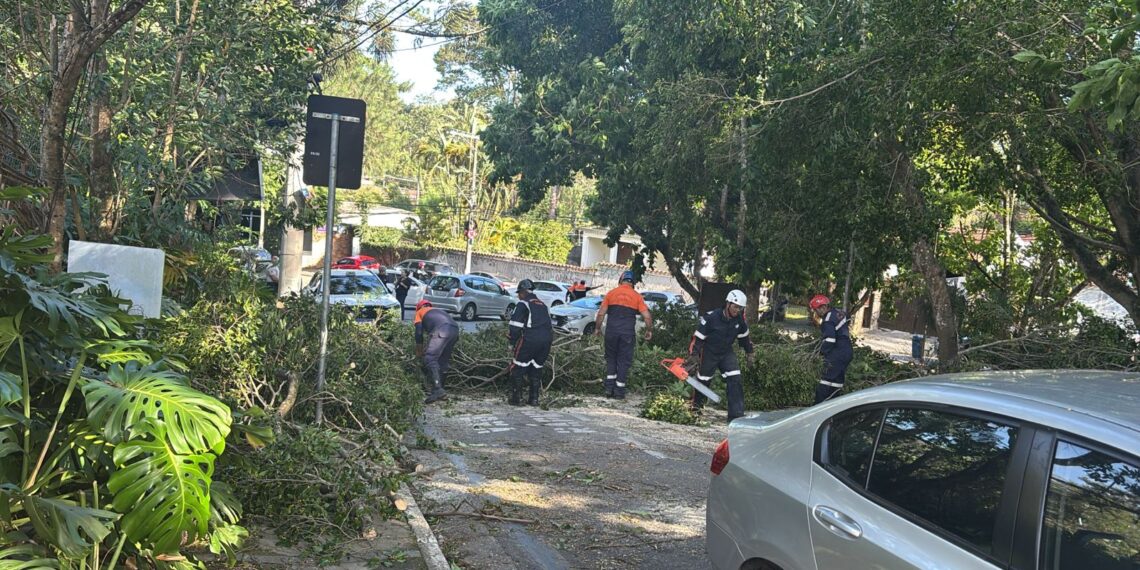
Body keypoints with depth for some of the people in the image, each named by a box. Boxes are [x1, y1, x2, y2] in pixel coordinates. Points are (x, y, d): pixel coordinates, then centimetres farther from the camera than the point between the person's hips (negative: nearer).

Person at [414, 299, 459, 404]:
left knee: (430, 359, -10)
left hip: (442, 330, -7)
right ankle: (439, 387, 19)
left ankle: (438, 390, -24)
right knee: (443, 360, 18)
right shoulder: (437, 311, 44)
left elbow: (419, 332, 18)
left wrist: (419, 351, 28)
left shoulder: (420, 312, 28)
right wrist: (427, 348, 45)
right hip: (455, 329, 7)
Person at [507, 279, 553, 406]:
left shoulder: (523, 304, 1)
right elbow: (550, 325, 26)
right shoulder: (542, 305, 24)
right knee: (536, 368, 17)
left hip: (530, 339, -6)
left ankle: (517, 398, 4)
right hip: (546, 340, 6)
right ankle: (534, 399, 17)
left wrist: (512, 341, 4)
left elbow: (515, 326, -7)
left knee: (518, 368, 6)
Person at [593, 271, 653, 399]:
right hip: (628, 333, -1)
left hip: (611, 331, 1)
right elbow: (647, 316, -2)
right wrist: (649, 330, 12)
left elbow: (601, 313, 3)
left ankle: (609, 388, 9)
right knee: (624, 361, 7)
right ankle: (619, 391, 7)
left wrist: (597, 328, 15)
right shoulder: (637, 296, 3)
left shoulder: (611, 294, 5)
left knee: (611, 359, 16)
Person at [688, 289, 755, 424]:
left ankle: (736, 415, -11)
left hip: (727, 353, 4)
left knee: (735, 380, -12)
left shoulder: (739, 319, -11)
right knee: (703, 380, 13)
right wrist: (692, 356, -22)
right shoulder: (711, 318, -27)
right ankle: (696, 405, 42)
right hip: (709, 353, -3)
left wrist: (750, 352, 19)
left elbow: (744, 336, 9)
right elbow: (698, 338, -21)